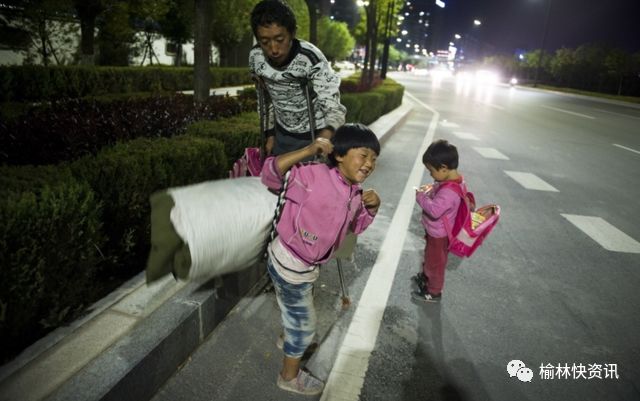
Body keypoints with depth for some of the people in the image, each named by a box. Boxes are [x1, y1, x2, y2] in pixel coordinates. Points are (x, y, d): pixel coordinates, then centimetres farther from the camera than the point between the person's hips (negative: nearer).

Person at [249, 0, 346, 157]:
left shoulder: (311, 59, -29)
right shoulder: (255, 57, -14)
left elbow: (333, 105, -35)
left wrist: (327, 133, -55)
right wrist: (270, 133, 6)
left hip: (314, 135, -5)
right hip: (282, 134, 5)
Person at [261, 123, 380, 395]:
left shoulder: (355, 192, -2)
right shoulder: (314, 175, -26)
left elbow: (356, 226, 13)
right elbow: (270, 175, -30)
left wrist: (372, 207, -6)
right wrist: (307, 151, -38)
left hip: (306, 265, 8)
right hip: (289, 263, -8)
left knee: (294, 309, 34)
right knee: (304, 323, 11)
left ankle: (288, 339, 65)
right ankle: (290, 376, 37)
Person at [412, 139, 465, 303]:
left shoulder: (449, 191, -37)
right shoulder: (456, 179, -6)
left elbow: (434, 210, -41)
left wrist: (421, 196, -27)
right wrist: (431, 188, -4)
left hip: (439, 234, -9)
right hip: (436, 231, 9)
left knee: (435, 262, 12)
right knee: (430, 257, 31)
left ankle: (433, 292, 33)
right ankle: (425, 276, 54)